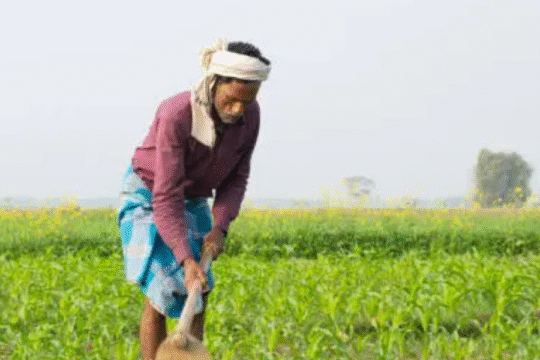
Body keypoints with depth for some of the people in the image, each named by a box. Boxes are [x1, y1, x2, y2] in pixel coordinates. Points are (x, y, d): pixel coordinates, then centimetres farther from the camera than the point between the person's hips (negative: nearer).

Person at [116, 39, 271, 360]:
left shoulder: (250, 114, -18)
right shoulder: (176, 116, -35)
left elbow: (237, 177, -6)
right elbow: (167, 197, -35)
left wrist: (220, 227, -21)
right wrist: (187, 260, -43)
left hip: (194, 202, 5)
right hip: (148, 198, -5)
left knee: (199, 297, -1)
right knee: (160, 296, -13)